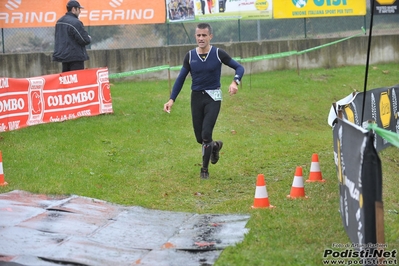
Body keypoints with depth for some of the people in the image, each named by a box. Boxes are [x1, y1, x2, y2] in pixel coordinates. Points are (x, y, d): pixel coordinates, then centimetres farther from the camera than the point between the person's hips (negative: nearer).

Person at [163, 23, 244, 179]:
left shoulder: (218, 54, -7)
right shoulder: (190, 56, 1)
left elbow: (239, 68, -1)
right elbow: (181, 78, 6)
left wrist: (235, 82, -22)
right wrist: (172, 99, -3)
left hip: (213, 97, -3)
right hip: (196, 97, 3)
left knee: (206, 134, -13)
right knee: (199, 138, 5)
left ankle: (205, 170, 4)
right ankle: (215, 146, 40)